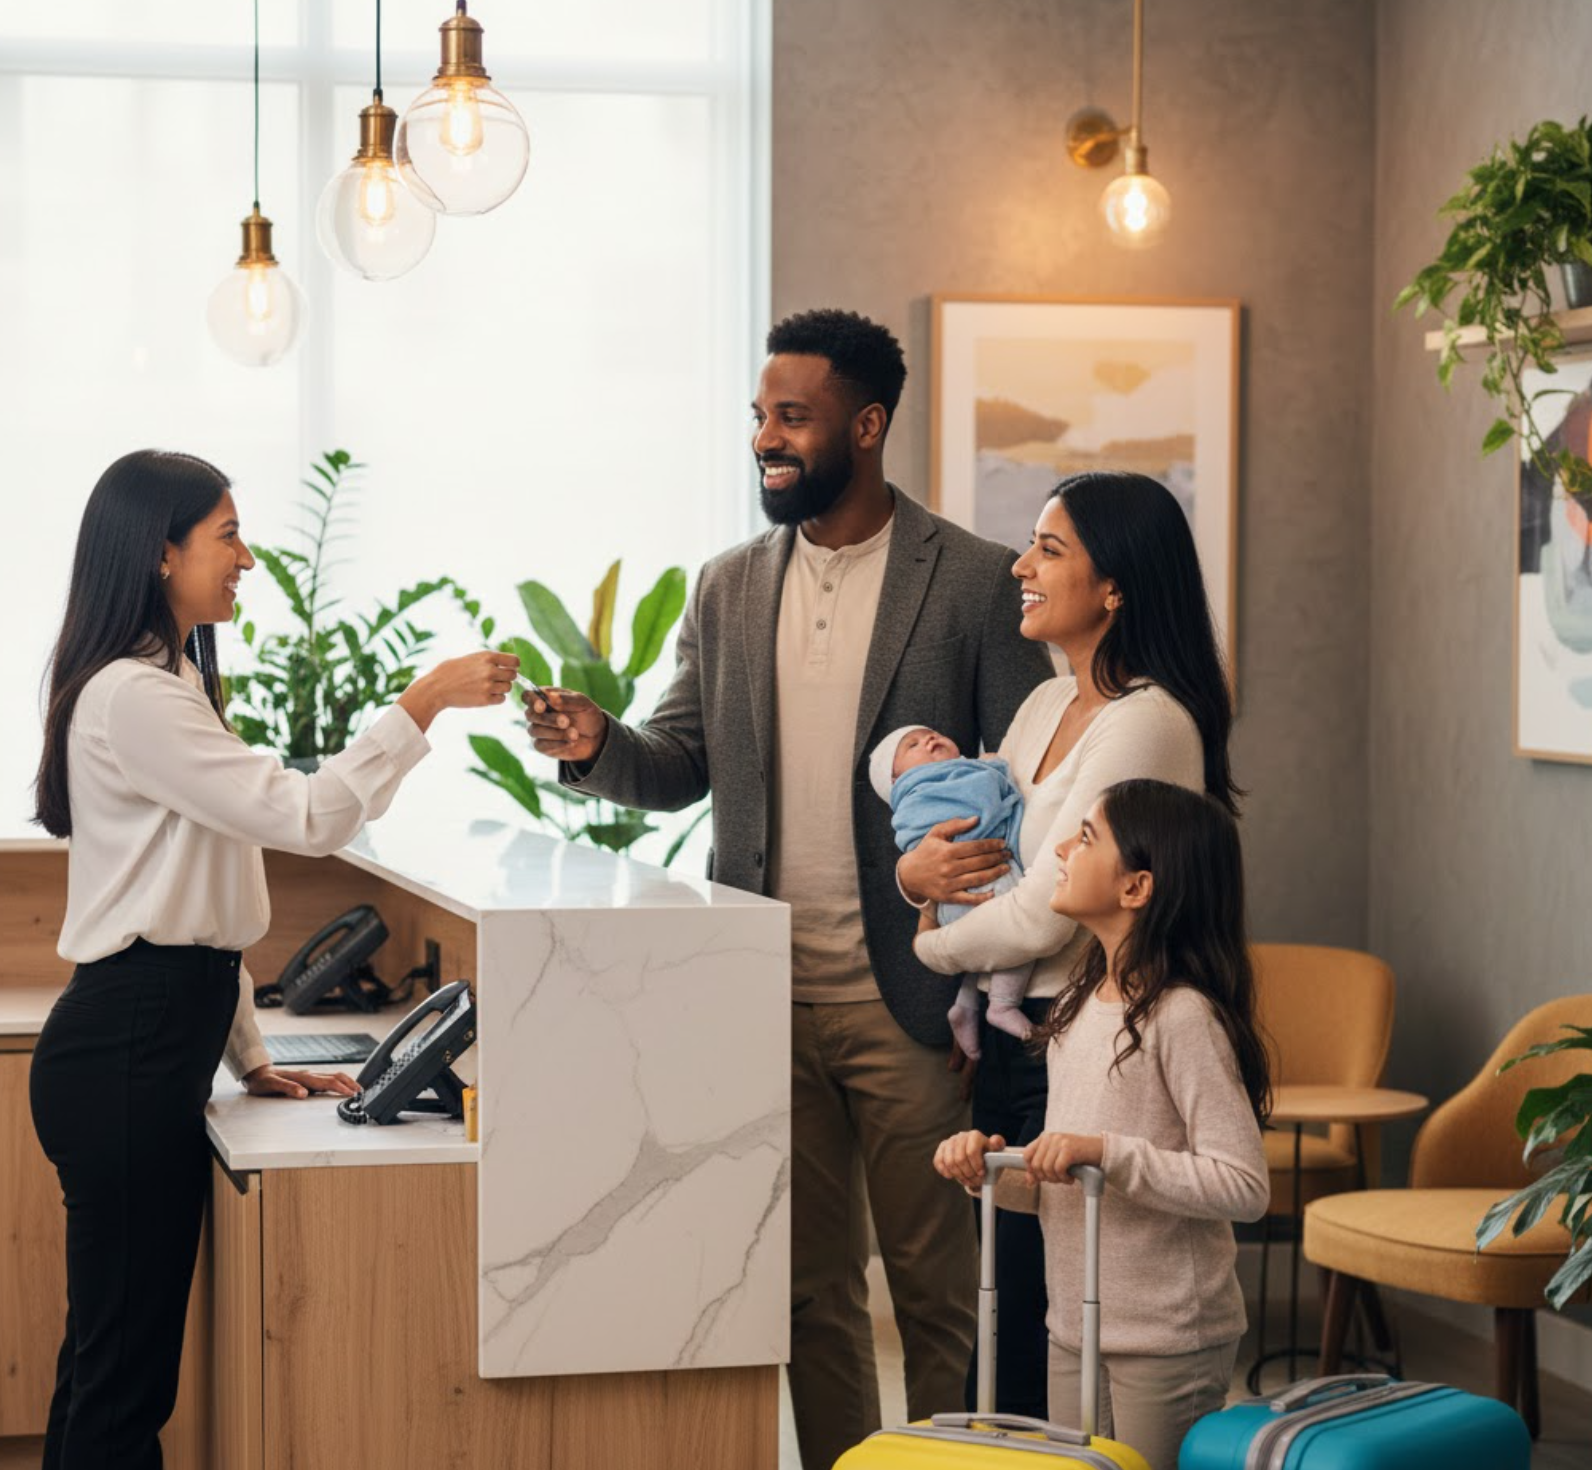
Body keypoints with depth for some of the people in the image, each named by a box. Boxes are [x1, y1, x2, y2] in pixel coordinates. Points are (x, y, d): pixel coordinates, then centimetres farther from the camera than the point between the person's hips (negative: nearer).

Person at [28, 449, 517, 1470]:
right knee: (122, 1371, -8)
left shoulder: (170, 686, 19)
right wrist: (423, 704, -16)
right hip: (125, 1049, -10)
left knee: (112, 1355, 11)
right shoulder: (132, 697, -14)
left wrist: (248, 1055, 20)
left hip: (159, 1039, 10)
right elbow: (305, 816, -20)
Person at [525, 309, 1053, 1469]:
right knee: (811, 1287, 11)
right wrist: (597, 748, -11)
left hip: (908, 1002, -4)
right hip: (769, 998, 4)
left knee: (938, 1288, 4)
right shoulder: (730, 588, 10)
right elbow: (680, 767, 12)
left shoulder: (976, 583, -5)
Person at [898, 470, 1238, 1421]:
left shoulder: (1147, 723, -16)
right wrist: (915, 873, -7)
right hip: (1010, 1046, 9)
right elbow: (968, 837, 17)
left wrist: (929, 948, -3)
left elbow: (1044, 916, -20)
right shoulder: (1047, 706, 12)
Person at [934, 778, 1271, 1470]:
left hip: (1170, 1340, -8)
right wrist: (992, 1166, -5)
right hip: (1075, 1328, 8)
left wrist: (1106, 1151, -27)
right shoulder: (1081, 1005, 9)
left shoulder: (1182, 1016, -17)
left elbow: (1243, 1185, -22)